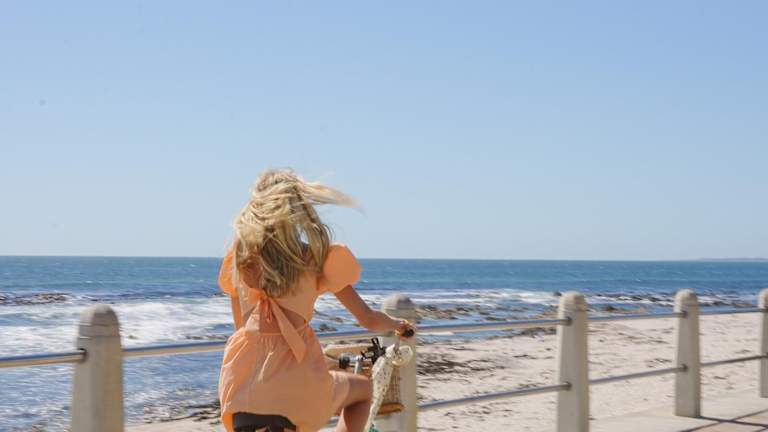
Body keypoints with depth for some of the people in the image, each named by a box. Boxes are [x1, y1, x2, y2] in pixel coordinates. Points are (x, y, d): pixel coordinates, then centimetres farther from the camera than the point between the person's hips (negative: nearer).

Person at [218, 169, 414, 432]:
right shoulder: (313, 256, 0)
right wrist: (398, 325, 28)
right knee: (364, 390, 28)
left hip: (240, 383, 2)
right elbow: (368, 319, 6)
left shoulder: (240, 254, 9)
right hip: (294, 380, -2)